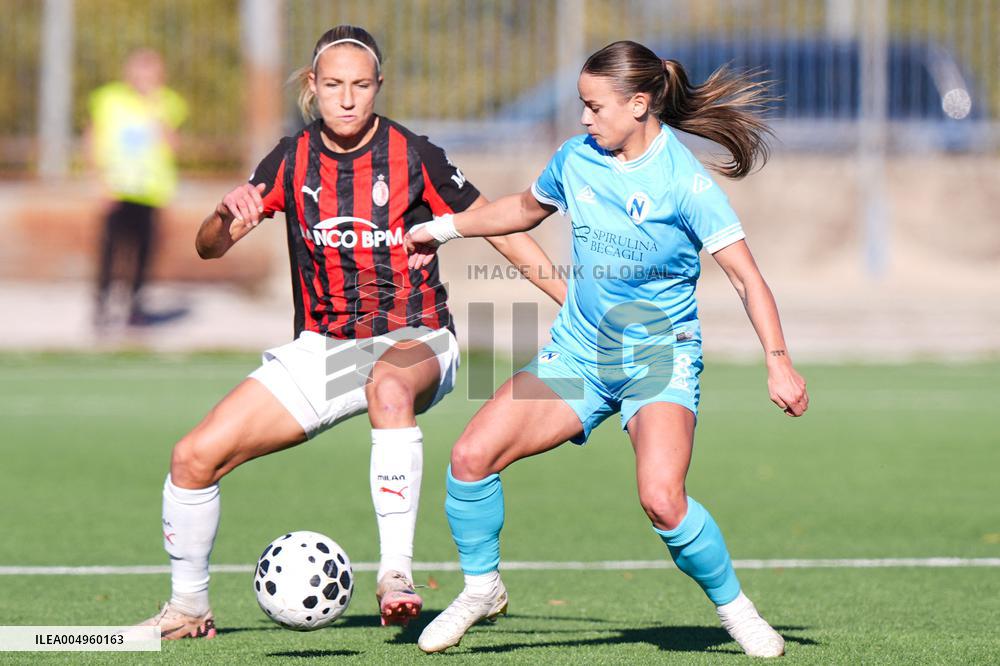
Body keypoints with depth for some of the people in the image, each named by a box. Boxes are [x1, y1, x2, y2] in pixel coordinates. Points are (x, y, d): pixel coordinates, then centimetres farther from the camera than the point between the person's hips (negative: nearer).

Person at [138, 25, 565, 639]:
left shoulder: (414, 157, -9)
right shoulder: (292, 161, 1)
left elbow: (497, 227, -3)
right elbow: (208, 248, 3)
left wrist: (576, 303, -9)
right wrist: (228, 218, -21)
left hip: (413, 341, -4)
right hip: (321, 350, 4)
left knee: (389, 386, -42)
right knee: (195, 456, -8)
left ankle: (397, 572, -42)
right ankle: (189, 608, 15)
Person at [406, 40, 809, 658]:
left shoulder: (685, 183, -16)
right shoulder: (577, 159, 0)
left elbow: (746, 276, -16)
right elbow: (525, 208, 23)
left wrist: (778, 363, -23)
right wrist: (443, 228, 22)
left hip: (660, 358, -5)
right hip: (579, 352, 5)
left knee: (662, 498, -28)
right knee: (471, 455, -11)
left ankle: (734, 606, -3)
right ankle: (482, 588, 12)